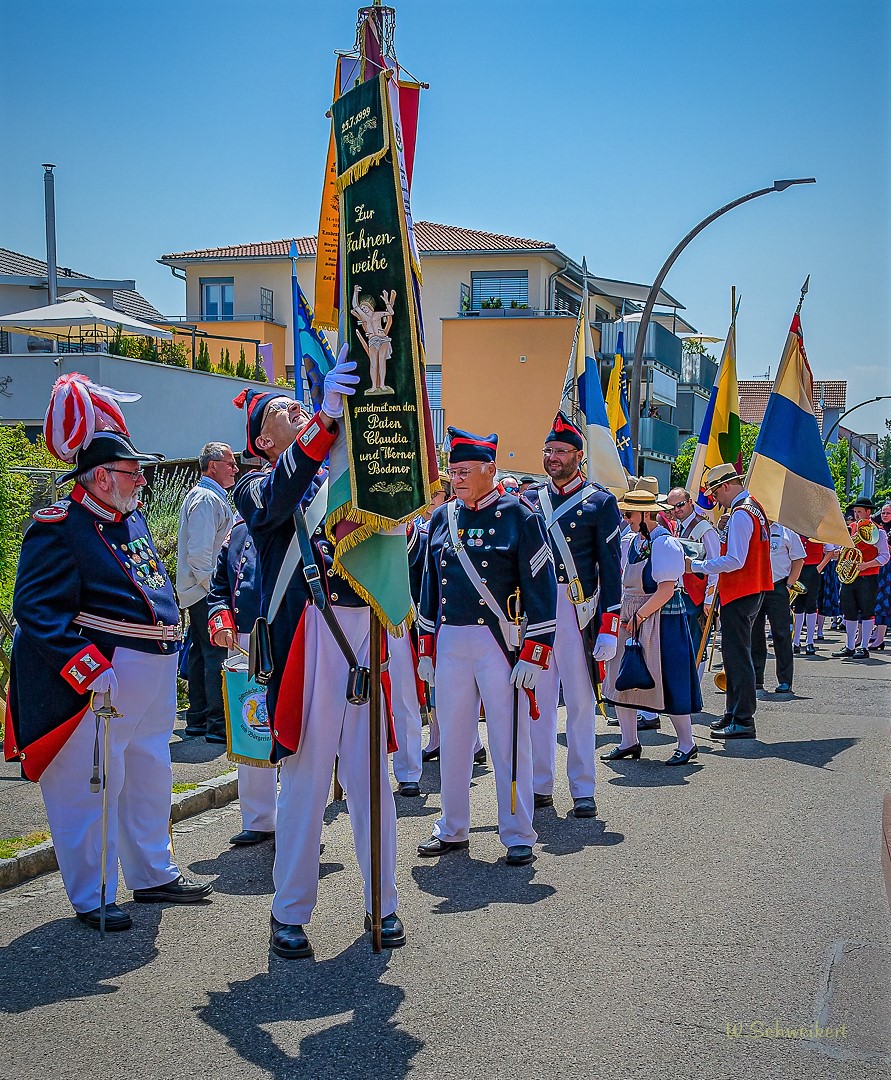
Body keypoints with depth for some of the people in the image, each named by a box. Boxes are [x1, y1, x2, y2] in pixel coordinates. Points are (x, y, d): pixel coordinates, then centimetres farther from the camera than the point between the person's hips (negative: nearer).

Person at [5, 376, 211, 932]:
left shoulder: (134, 517, 12)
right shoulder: (59, 527, -14)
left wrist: (173, 636, 21)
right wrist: (88, 670, -27)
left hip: (154, 675, 9)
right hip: (103, 679, -9)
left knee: (149, 777, 18)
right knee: (93, 784, -2)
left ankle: (154, 875, 33)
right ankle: (92, 897, 12)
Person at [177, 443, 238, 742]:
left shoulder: (202, 495, 19)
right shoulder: (208, 499, -15)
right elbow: (199, 553, -22)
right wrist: (214, 587, -20)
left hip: (197, 591, 11)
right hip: (208, 592, -11)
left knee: (201, 652, 13)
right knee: (218, 653, -10)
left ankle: (197, 718, 20)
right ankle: (217, 723, -9)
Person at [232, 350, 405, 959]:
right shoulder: (257, 491, 6)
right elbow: (278, 500, -18)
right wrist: (327, 418, -30)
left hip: (365, 634, 4)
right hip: (308, 639, -4)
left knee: (372, 776, 8)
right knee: (305, 778, -1)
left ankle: (383, 904, 18)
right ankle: (290, 913, 10)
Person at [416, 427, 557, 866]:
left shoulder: (519, 517, -6)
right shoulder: (441, 518, 9)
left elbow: (541, 588, -8)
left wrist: (533, 655, -12)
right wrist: (427, 649, 12)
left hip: (499, 640, -5)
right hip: (449, 643, 5)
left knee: (509, 739, 1)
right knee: (452, 738, 10)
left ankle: (518, 835, 11)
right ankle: (452, 829, 23)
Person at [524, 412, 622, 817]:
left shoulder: (599, 502, 1)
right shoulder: (530, 500, 12)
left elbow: (611, 567, -2)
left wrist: (609, 627, -9)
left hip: (576, 610, -3)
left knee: (579, 700, 1)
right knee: (537, 699, 6)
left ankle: (583, 790, 9)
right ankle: (540, 785, 15)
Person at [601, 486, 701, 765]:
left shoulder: (665, 544, -15)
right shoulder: (633, 542, 11)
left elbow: (666, 591, -20)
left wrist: (638, 616, -16)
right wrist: (622, 614, 6)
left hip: (660, 620, -9)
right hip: (632, 619, 9)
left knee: (667, 680, -2)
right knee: (620, 680, 8)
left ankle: (687, 744, 11)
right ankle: (629, 742, 19)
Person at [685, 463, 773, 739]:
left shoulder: (740, 514, -17)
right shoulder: (753, 507, 15)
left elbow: (735, 561, -23)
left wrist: (696, 566, -17)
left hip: (739, 594, -11)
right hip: (751, 590, 11)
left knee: (737, 655, -7)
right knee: (734, 653, 17)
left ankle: (743, 721, -5)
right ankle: (733, 714, 25)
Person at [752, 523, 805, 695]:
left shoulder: (787, 530, 3)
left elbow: (798, 560, 4)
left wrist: (788, 586, -4)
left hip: (777, 589, -3)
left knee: (781, 635, -1)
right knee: (754, 635, 7)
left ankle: (785, 682, 3)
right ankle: (756, 680, 15)